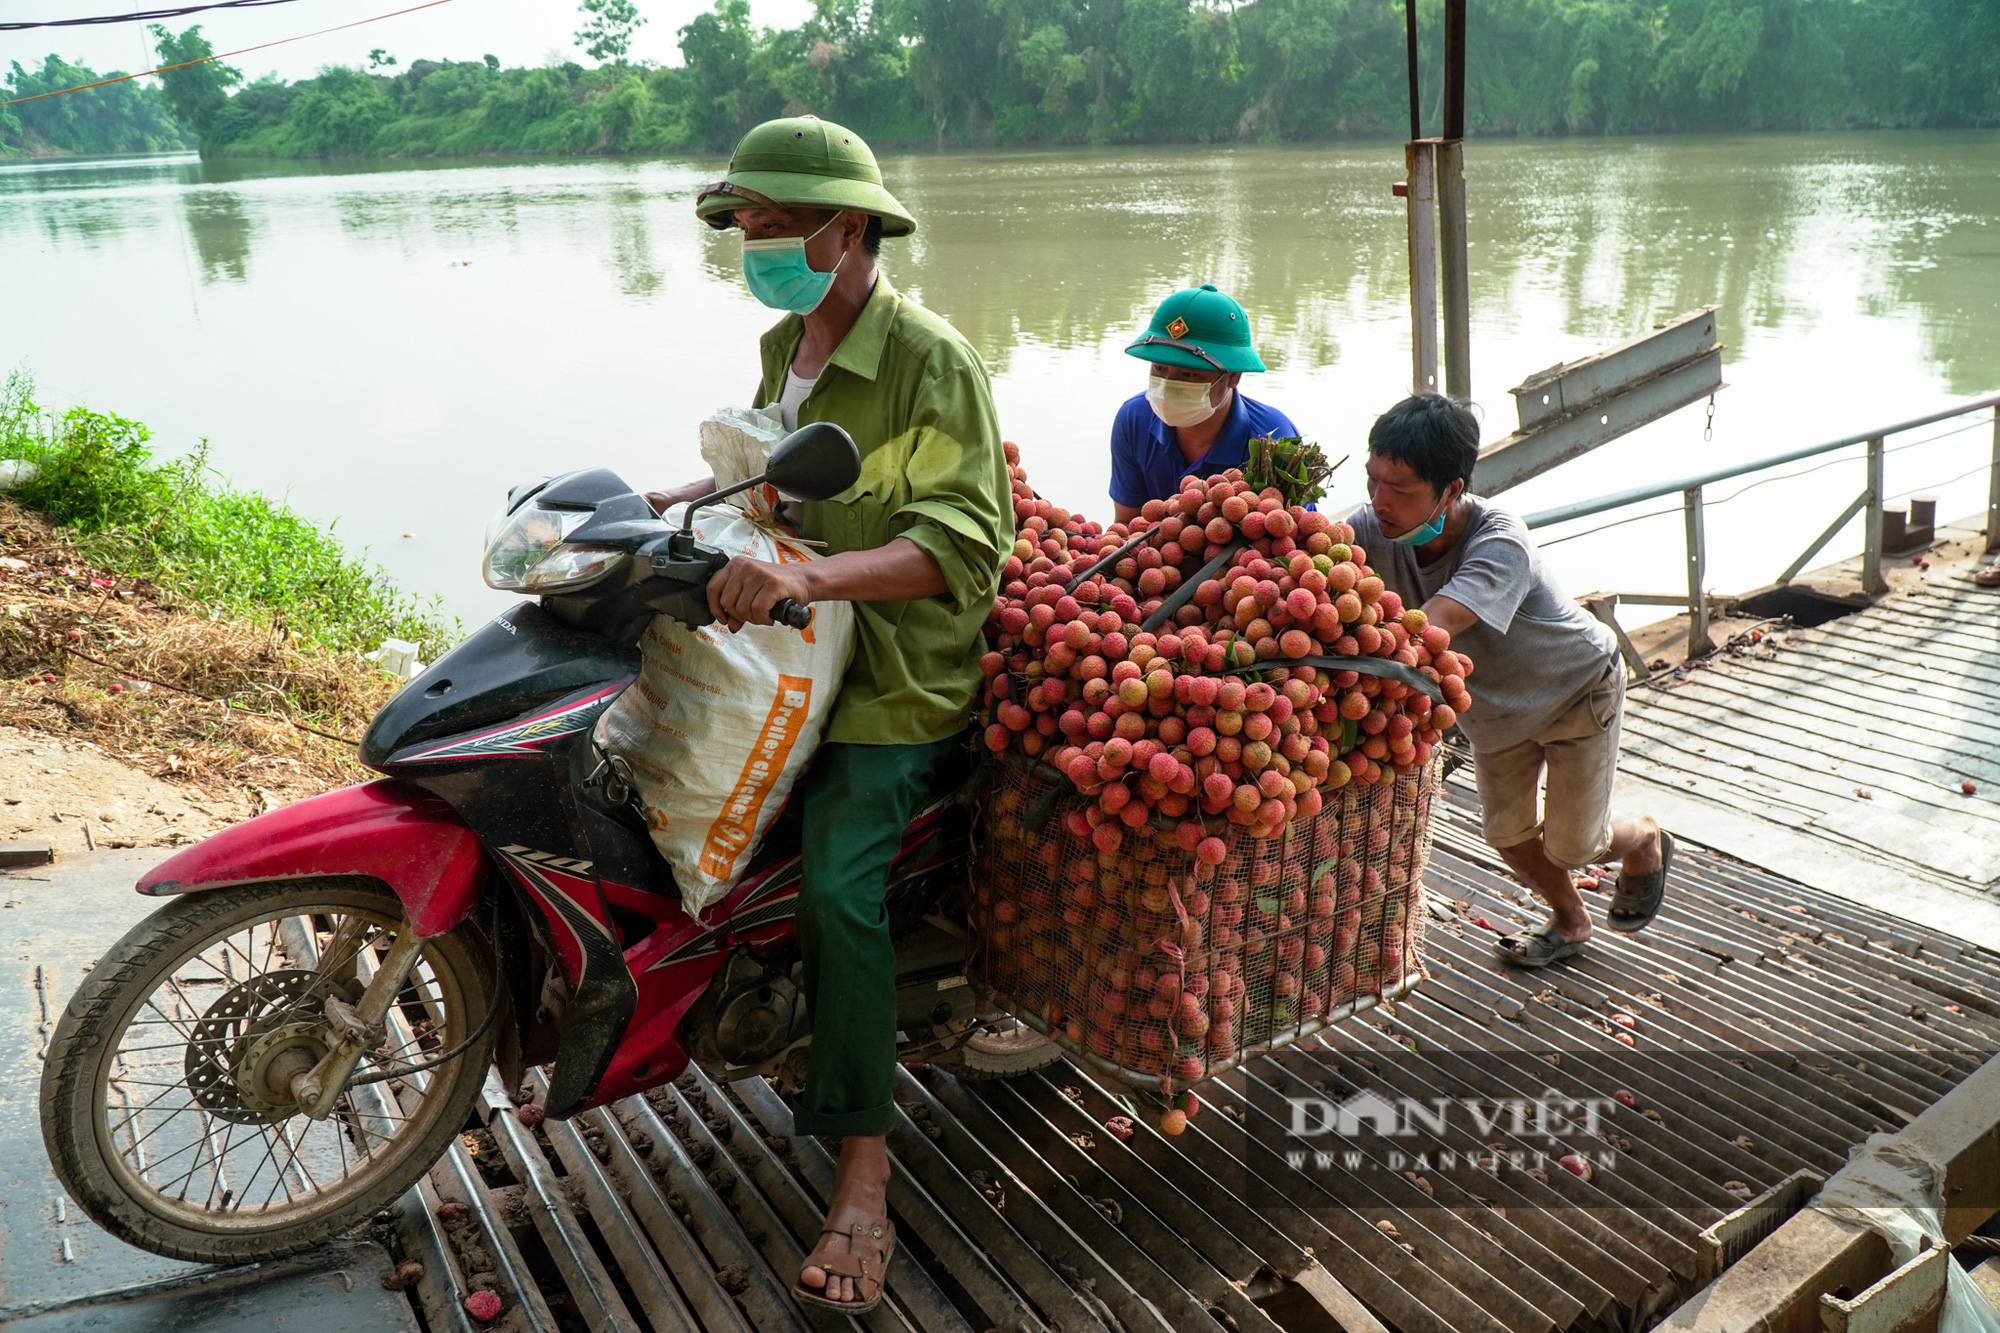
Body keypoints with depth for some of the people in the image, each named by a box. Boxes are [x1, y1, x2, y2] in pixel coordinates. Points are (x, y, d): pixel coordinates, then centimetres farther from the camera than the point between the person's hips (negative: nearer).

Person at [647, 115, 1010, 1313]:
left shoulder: (932, 362, -17)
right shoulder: (784, 346, 11)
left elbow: (964, 541, -28)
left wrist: (806, 574, -41)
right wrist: (687, 499, 12)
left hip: (894, 674, -9)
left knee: (839, 890, -22)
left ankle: (865, 1178, -13)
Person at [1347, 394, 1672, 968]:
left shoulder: (1501, 546, -43)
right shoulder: (1377, 529, -27)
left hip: (1578, 686, -5)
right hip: (1493, 701, 5)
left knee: (1571, 845, 5)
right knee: (1507, 830, 13)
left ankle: (1646, 842, 41)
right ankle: (1569, 922, 43)